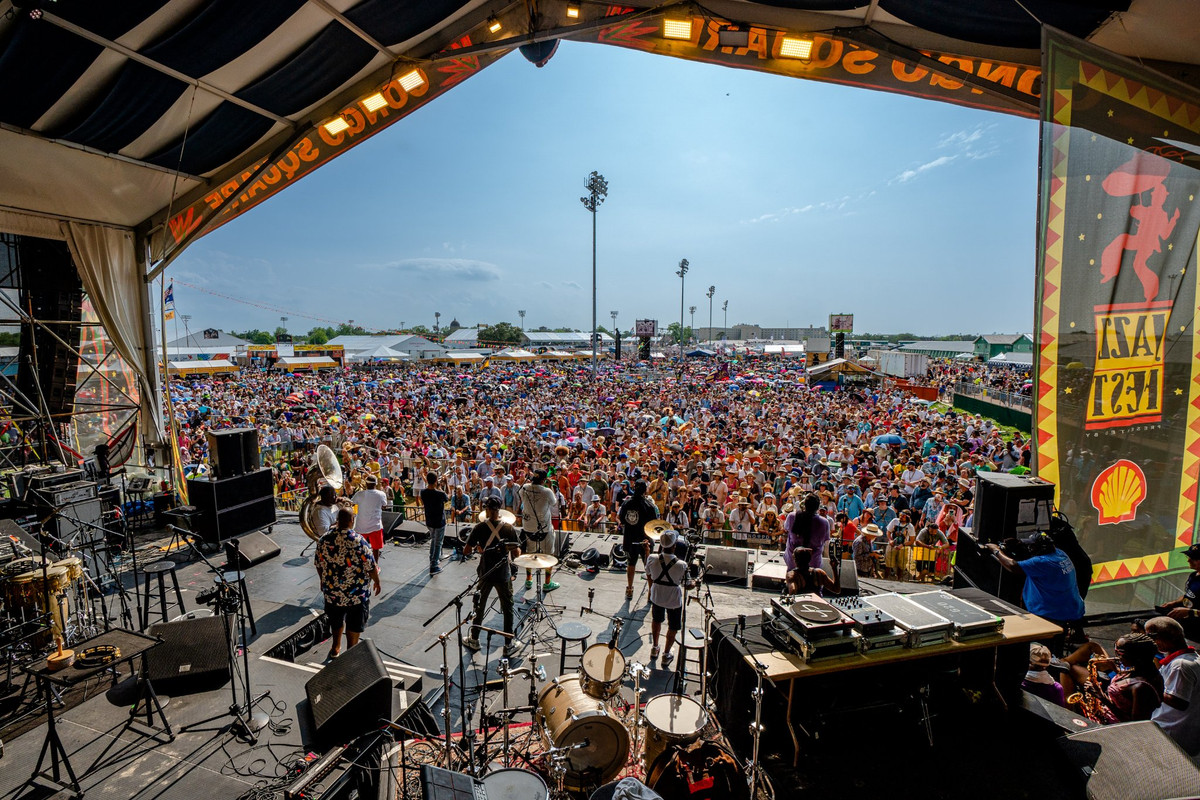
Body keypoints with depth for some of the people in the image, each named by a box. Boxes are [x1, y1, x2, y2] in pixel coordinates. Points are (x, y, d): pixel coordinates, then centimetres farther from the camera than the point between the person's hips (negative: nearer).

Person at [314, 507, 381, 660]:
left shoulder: (324, 540, -10)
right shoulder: (360, 542, -22)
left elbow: (318, 564, 2)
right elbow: (370, 567, -16)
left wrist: (323, 581, 20)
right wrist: (377, 582, 2)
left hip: (331, 591, 4)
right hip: (356, 594, -4)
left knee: (336, 620, 27)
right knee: (354, 626, 15)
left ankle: (335, 648, 45)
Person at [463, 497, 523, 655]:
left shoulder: (479, 528, -12)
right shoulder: (509, 529, -13)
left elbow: (466, 551, -8)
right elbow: (517, 553, -9)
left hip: (485, 574, 1)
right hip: (503, 575, -1)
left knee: (480, 606, 20)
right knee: (507, 608, 13)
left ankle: (474, 639, 33)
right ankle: (509, 643, 21)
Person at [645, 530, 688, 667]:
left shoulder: (652, 559, -22)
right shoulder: (681, 565, -28)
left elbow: (649, 577, -4)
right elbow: (683, 582, -12)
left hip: (656, 596, 3)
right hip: (674, 599, -3)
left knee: (656, 620, 30)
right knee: (673, 627, 22)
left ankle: (654, 648, 47)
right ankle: (666, 655, 36)